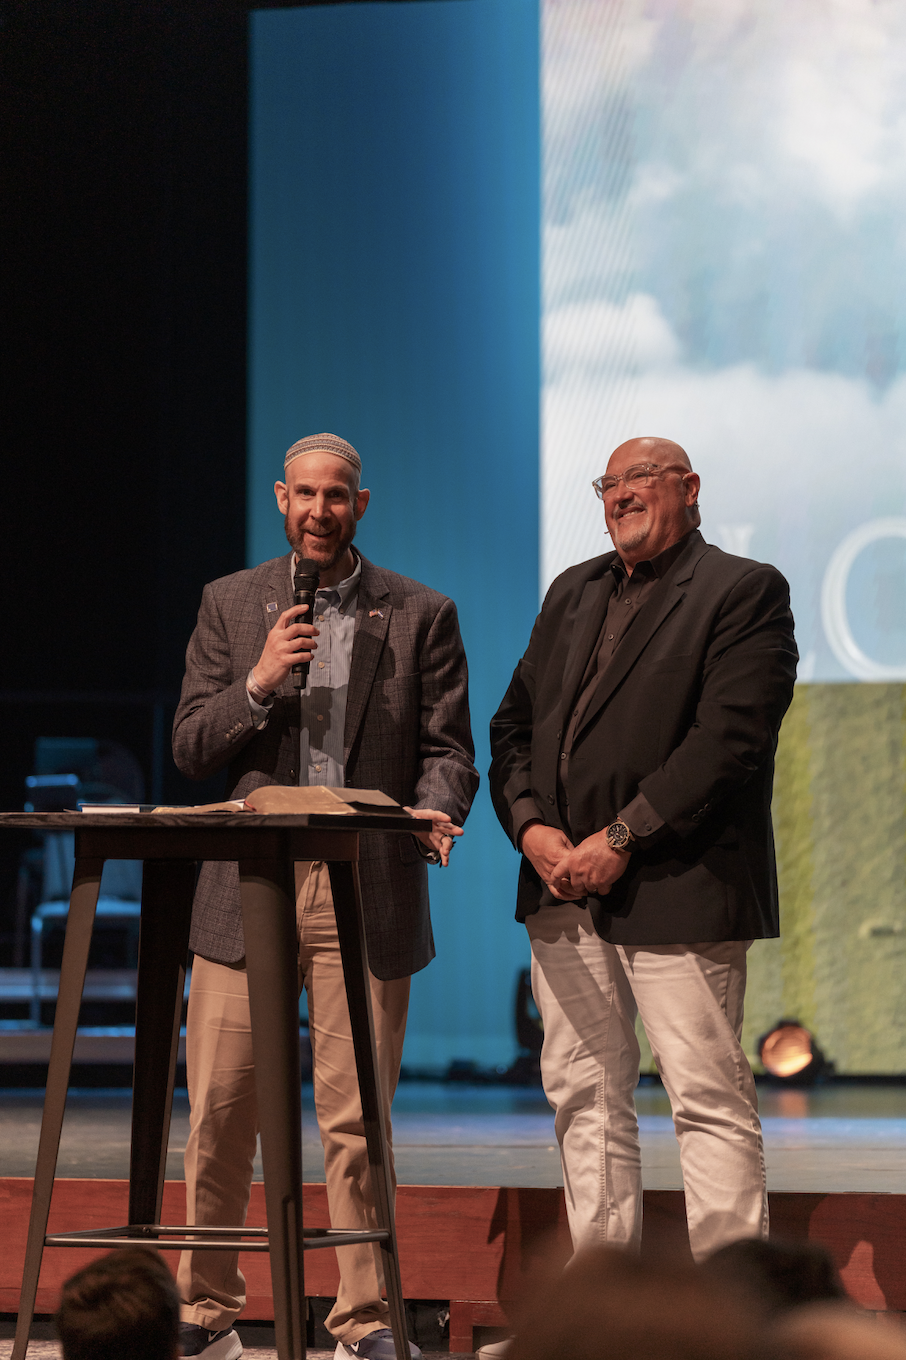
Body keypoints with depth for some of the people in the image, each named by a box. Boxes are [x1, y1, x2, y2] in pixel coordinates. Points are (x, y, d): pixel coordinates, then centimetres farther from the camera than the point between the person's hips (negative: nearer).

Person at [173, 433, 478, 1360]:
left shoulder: (421, 616, 8)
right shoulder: (230, 604, 11)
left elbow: (448, 749, 5)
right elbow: (189, 747, 7)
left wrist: (434, 809, -16)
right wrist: (261, 682, -10)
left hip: (366, 893, -1)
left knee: (355, 1119, -1)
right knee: (218, 1116, 2)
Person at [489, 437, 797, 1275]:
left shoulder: (744, 592, -3)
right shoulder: (573, 593, 19)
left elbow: (728, 740, -14)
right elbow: (515, 724, 16)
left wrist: (620, 841, -16)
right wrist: (531, 826, -3)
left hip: (676, 886, -7)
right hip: (563, 888, 7)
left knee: (709, 1097, -7)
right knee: (584, 1094, 8)